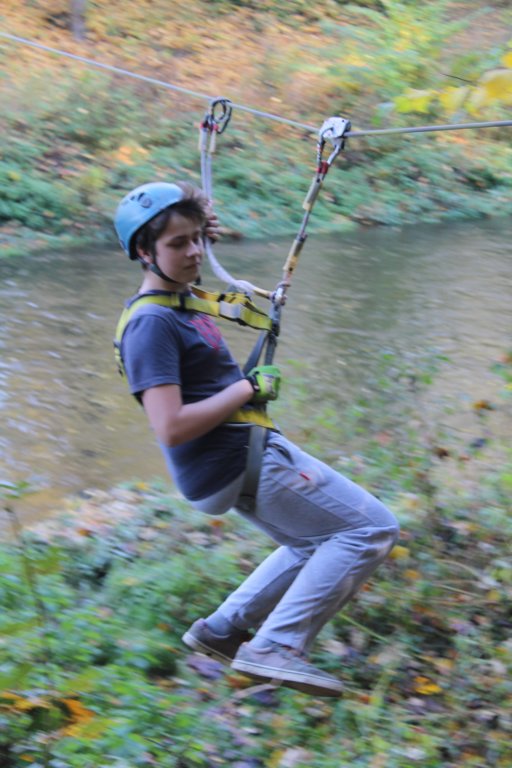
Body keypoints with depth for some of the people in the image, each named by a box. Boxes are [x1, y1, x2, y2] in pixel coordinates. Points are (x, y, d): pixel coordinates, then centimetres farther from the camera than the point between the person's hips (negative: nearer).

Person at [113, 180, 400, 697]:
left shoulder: (179, 297, 9)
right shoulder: (151, 323, -20)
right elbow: (171, 428, -29)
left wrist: (200, 229, 19)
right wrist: (248, 389, -19)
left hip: (241, 458, 10)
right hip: (238, 463, -10)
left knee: (316, 545, 27)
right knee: (371, 530, -8)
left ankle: (222, 630, 25)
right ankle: (276, 647, -10)